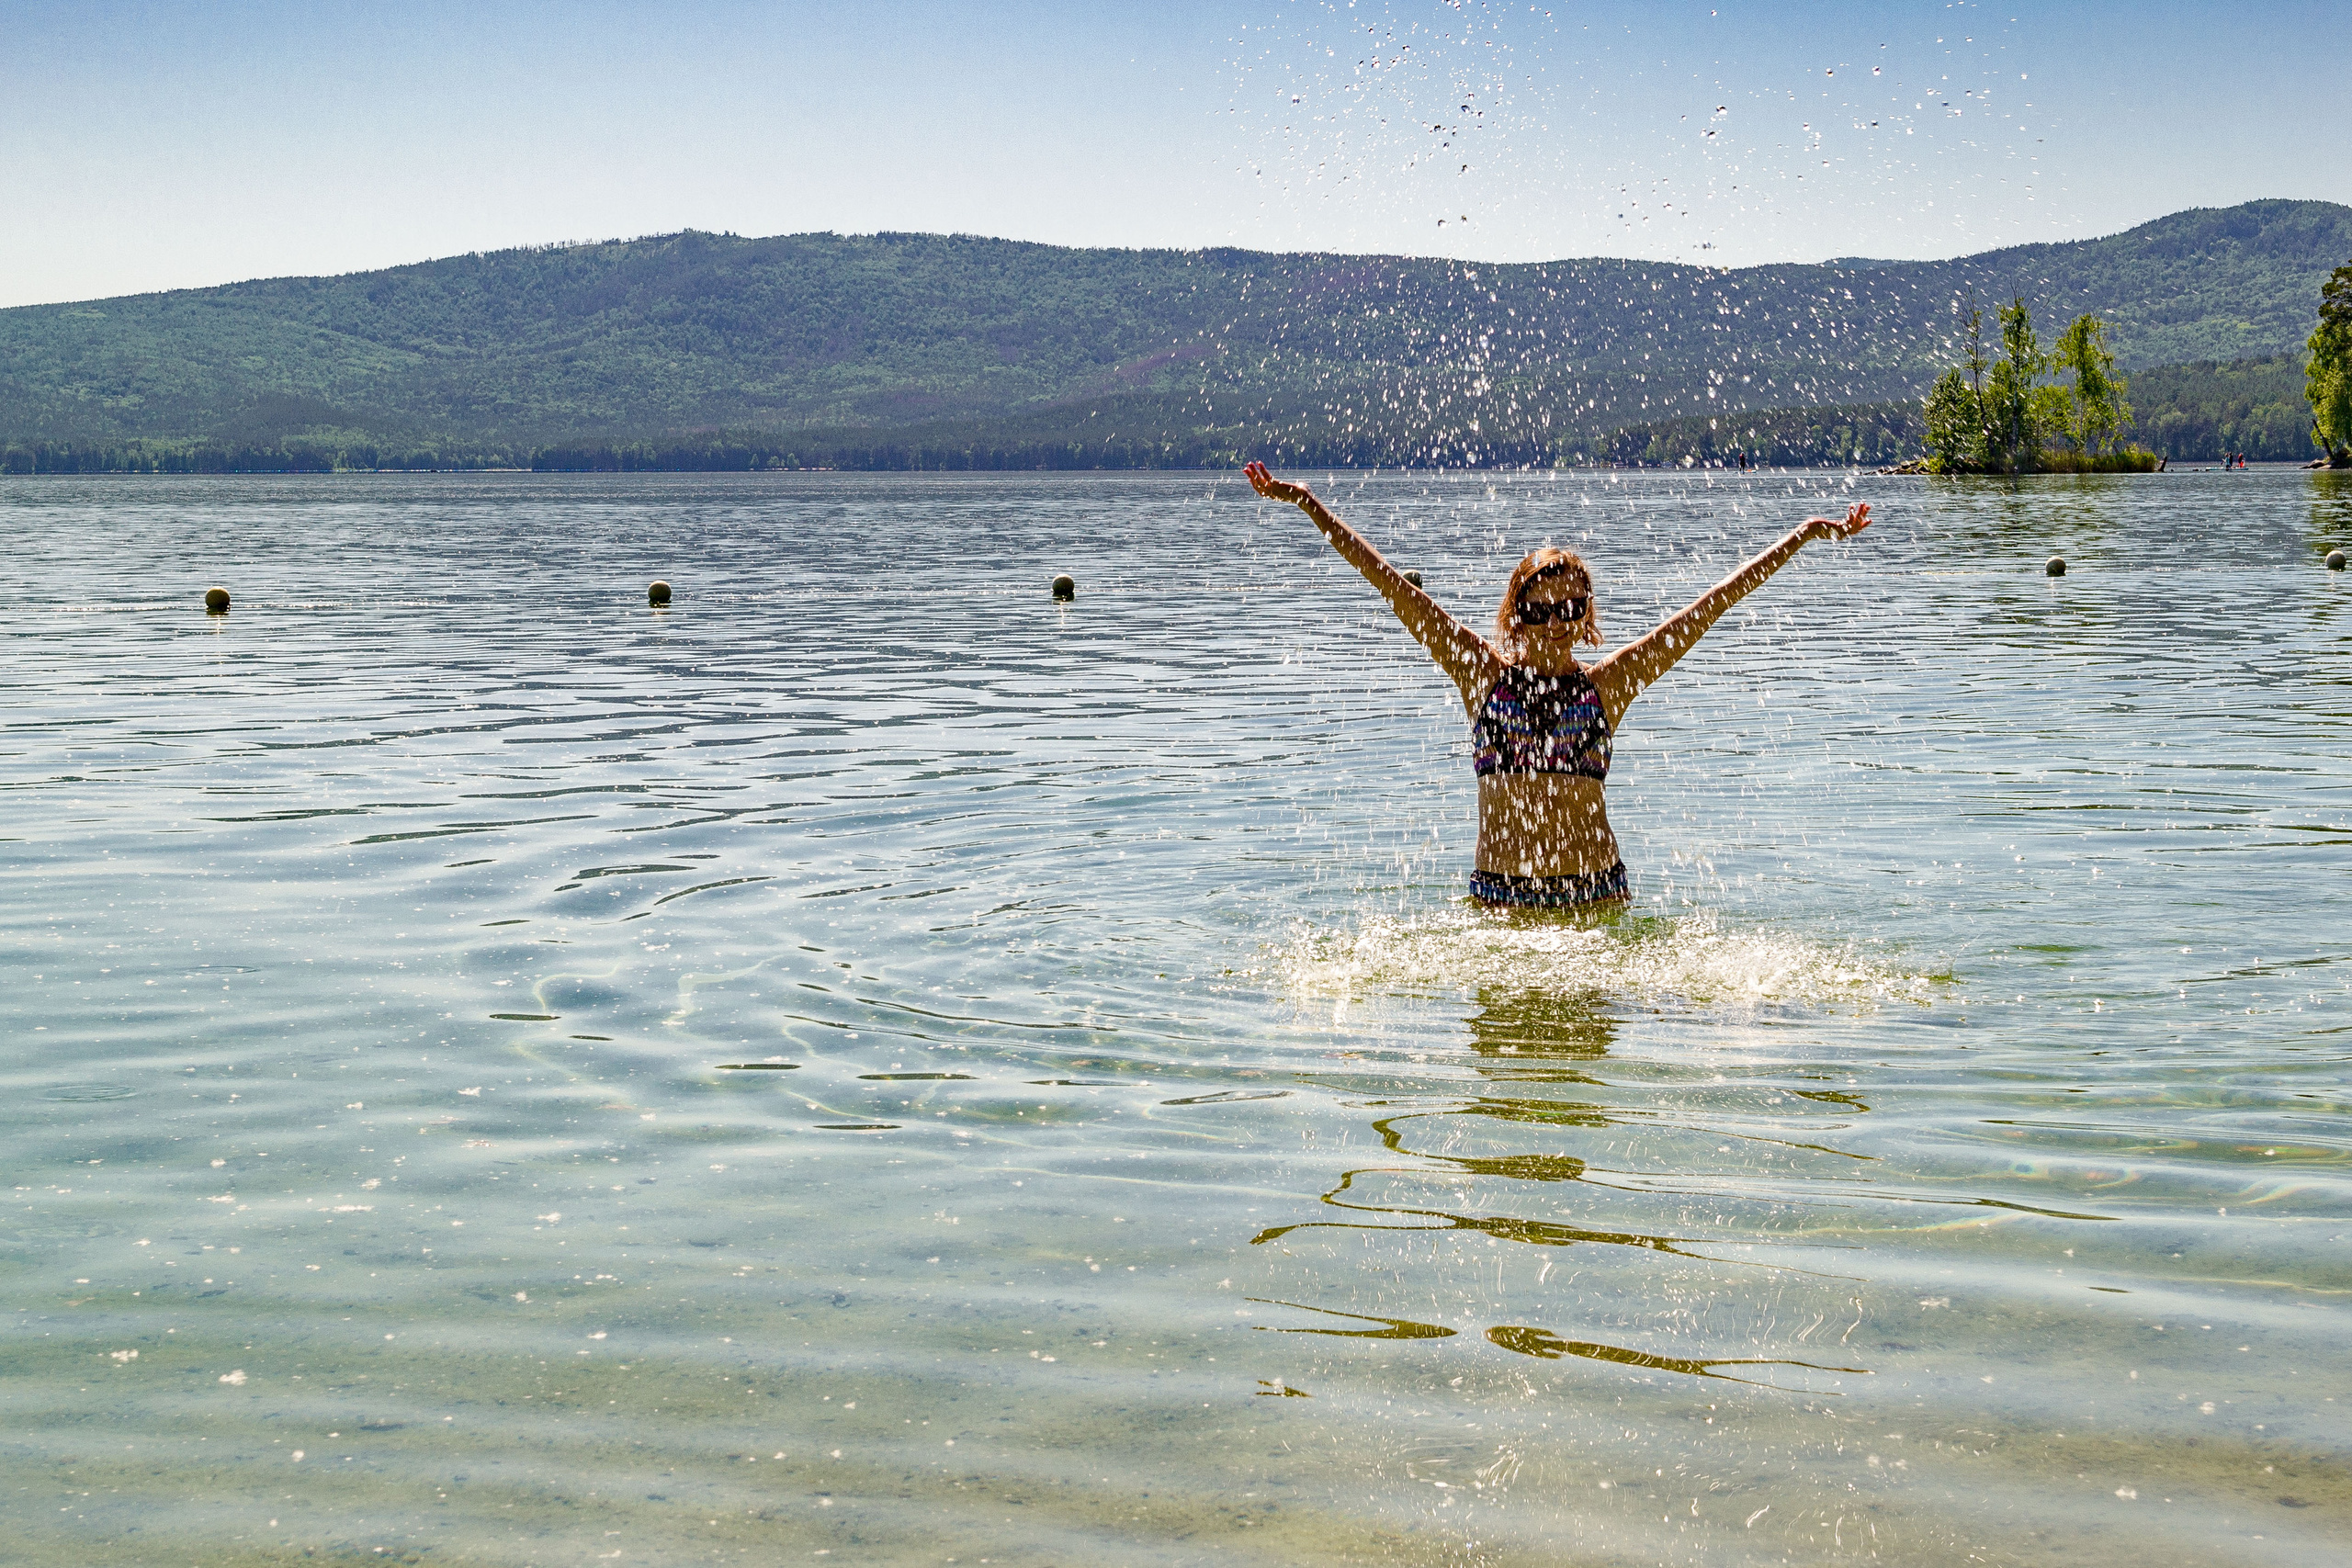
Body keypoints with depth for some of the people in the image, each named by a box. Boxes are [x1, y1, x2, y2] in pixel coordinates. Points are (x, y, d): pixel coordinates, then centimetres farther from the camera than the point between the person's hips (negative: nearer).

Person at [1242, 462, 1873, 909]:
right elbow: (1394, 587, 0)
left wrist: (1805, 535, 6)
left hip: (1596, 891, 0)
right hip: (1500, 894, 0)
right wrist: (1306, 503, 0)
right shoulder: (1483, 671, 2)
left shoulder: (1607, 684, 2)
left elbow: (1712, 604, 4)